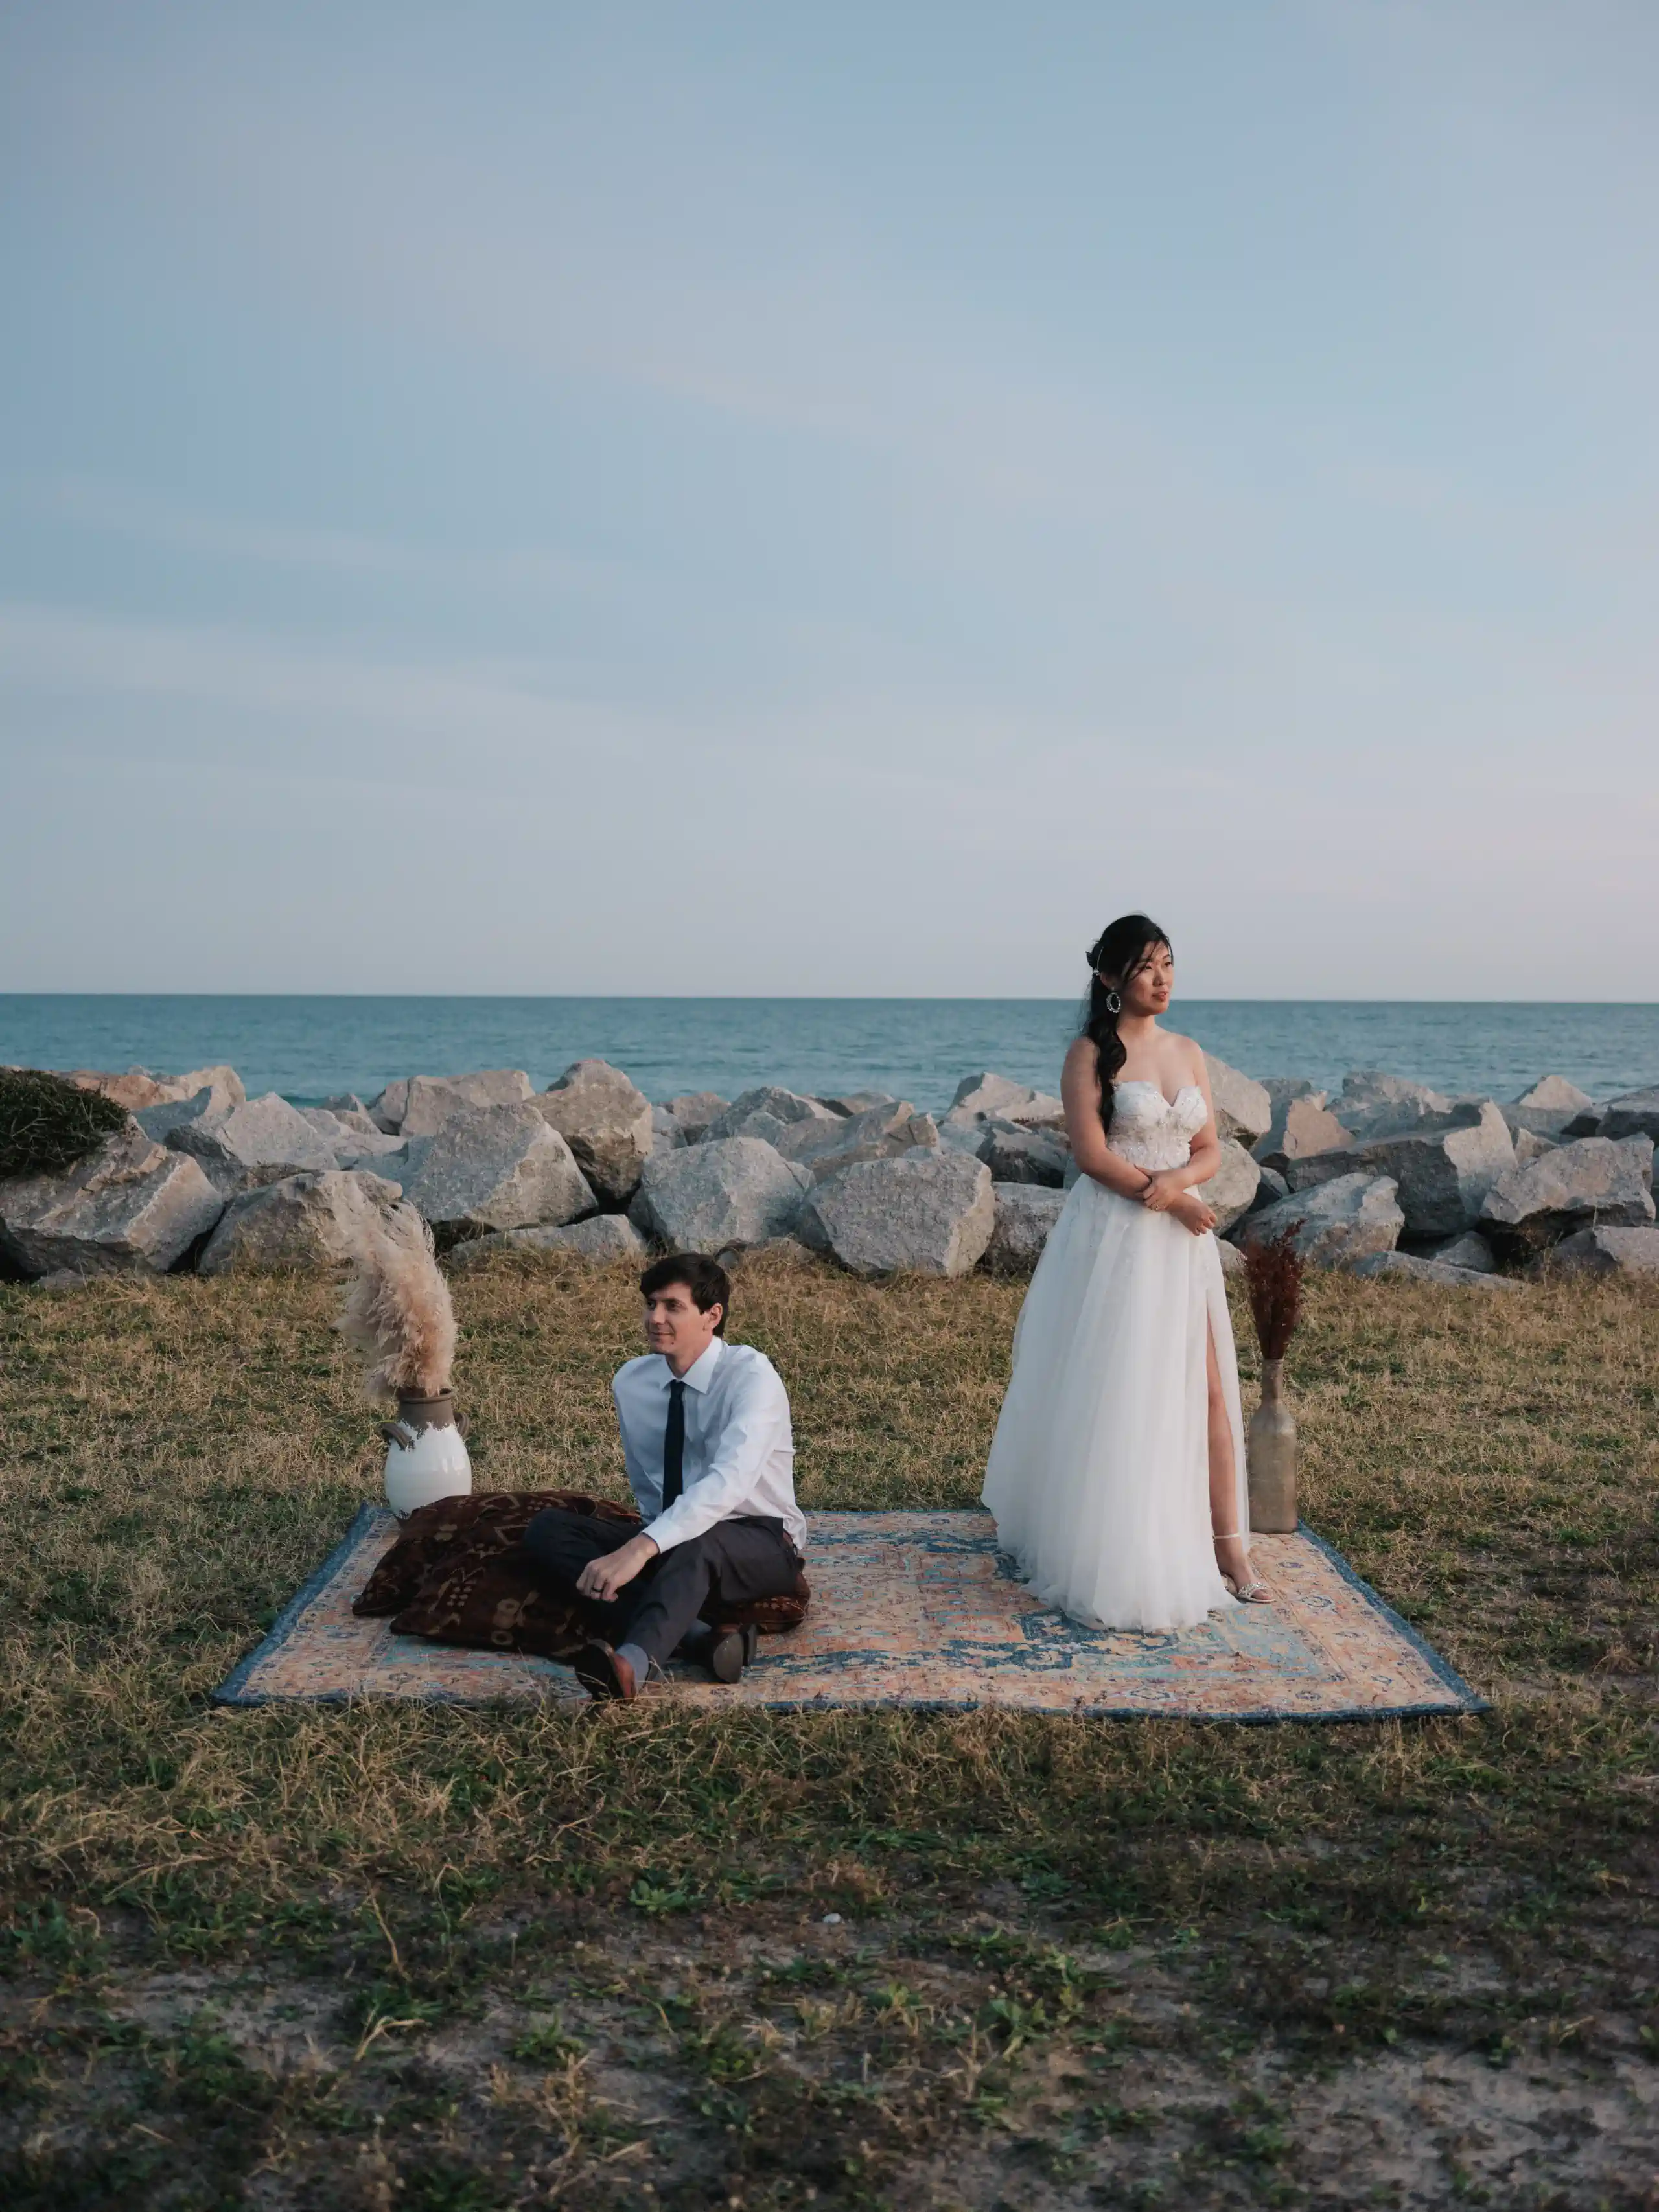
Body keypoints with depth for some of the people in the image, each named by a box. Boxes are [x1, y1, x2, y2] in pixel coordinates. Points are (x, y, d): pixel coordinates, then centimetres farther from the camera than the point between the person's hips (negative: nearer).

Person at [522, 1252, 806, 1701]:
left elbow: (730, 1479, -35)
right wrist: (646, 1545, -1)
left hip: (759, 1544, -6)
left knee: (699, 1542, -41)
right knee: (546, 1529, -17)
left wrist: (641, 1549, -45)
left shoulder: (751, 1374, -18)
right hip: (673, 1540, 6)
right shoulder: (631, 1382, 2)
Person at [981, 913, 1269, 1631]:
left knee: (1207, 1388, 2)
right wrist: (1170, 1199, -13)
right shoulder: (1091, 1053, -5)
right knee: (1110, 1394, 0)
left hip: (1182, 1238, 5)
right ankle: (1114, 1564, 11)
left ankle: (1224, 1546, 9)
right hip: (1112, 1237, -5)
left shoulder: (1188, 1052, 11)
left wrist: (1176, 1179, -12)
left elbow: (1209, 1151, 9)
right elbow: (1092, 1154, -12)